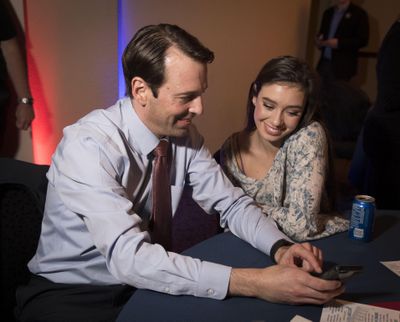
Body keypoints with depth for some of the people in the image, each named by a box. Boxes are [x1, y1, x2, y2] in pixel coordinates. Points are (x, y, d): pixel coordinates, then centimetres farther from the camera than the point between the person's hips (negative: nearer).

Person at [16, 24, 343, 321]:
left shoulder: (184, 135, -8)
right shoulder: (89, 146, -27)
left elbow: (232, 204, -2)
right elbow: (127, 256, -34)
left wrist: (280, 248, -21)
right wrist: (254, 282, -37)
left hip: (144, 280, 5)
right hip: (71, 292, -5)